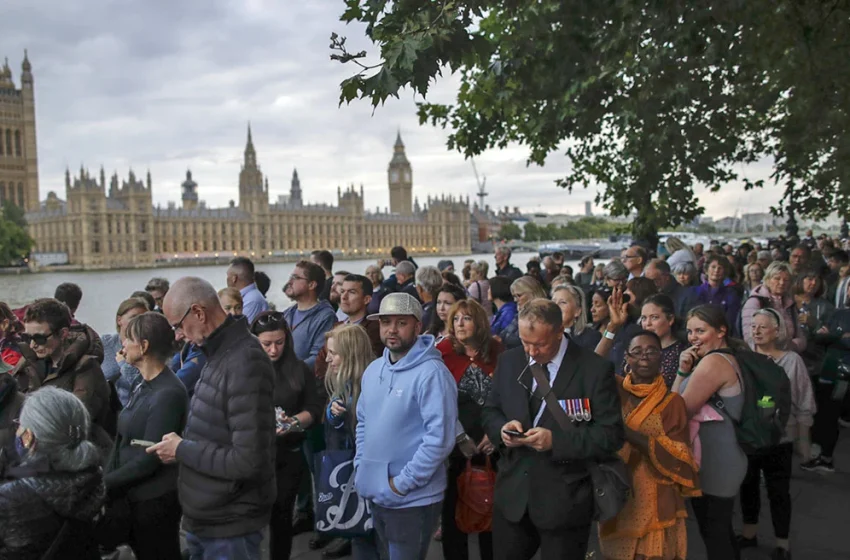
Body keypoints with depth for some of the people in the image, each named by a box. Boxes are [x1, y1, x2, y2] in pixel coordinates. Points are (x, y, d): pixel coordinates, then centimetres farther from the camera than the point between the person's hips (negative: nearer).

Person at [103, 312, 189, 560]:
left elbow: (149, 459, -21)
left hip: (155, 500, -8)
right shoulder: (144, 386, 7)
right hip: (133, 495, 8)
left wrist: (105, 483, -13)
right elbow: (122, 442, 8)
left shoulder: (168, 393, -21)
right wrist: (106, 478, -4)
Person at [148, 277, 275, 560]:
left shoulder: (245, 362, -24)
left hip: (229, 528, -9)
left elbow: (248, 460, -28)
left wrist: (182, 450, -18)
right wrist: (181, 447, 0)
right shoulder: (218, 353, 7)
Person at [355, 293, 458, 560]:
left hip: (413, 499, -7)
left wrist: (403, 483, -20)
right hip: (375, 494, 7)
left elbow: (440, 437, -24)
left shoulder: (431, 373, -19)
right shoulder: (373, 370, 6)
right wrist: (361, 468, 6)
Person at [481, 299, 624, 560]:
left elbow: (611, 435, -13)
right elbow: (490, 412, 12)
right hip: (512, 494, 4)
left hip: (564, 500, -4)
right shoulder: (508, 361, 3)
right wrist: (503, 427, -11)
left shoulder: (595, 369, -12)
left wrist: (555, 440, -24)